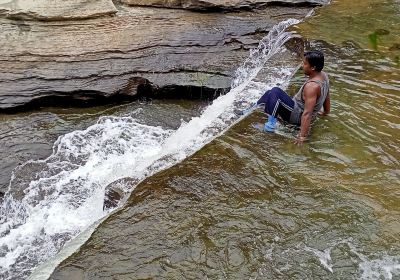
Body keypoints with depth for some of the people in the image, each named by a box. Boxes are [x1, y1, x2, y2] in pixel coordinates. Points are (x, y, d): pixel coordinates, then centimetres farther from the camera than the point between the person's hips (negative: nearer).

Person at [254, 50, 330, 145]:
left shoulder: (312, 86, -31)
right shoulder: (323, 75, -4)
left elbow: (307, 113, -34)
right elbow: (327, 97, 12)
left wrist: (302, 136, -33)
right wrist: (325, 112, 28)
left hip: (297, 116, -10)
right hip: (298, 111, 10)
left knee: (275, 91, -25)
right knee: (270, 93, 19)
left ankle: (271, 123, -21)